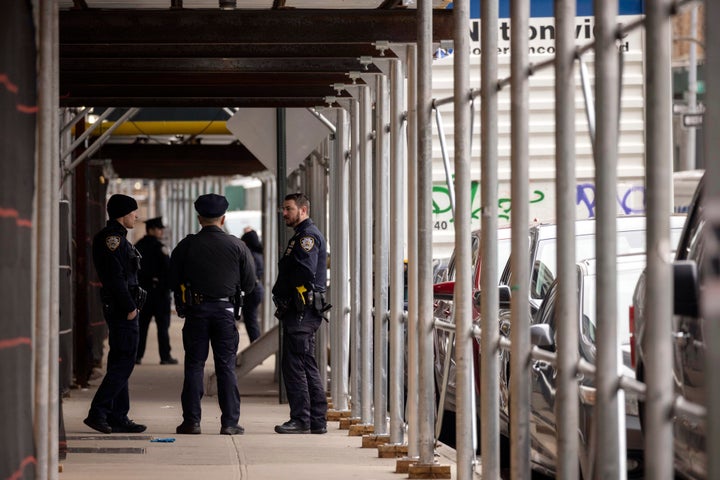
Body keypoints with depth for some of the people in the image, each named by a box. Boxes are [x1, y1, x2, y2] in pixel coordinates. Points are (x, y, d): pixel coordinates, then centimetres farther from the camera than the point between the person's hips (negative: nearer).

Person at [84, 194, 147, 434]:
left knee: (120, 363, 10)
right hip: (122, 307, -11)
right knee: (124, 362, -11)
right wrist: (129, 307, -19)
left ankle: (118, 418, 12)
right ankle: (98, 412, -13)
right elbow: (116, 277, -20)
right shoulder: (112, 238, -13)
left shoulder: (116, 237, 19)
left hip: (120, 307, 11)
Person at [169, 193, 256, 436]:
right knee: (226, 366, 4)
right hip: (225, 309, 0)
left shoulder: (186, 245, -1)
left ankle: (191, 420, 4)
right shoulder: (237, 246, 0)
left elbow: (173, 281, 4)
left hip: (195, 309, 0)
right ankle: (230, 422, 2)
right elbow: (249, 284, 3)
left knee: (194, 365, 6)